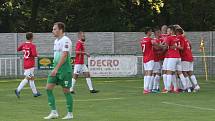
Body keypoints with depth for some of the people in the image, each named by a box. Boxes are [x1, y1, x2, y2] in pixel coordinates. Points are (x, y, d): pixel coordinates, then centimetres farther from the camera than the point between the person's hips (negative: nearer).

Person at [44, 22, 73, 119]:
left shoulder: (65, 40, -14)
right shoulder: (56, 41, 15)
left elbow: (64, 56, -22)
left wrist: (56, 69, -26)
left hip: (64, 69, -9)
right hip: (56, 69, 9)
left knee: (66, 91, -1)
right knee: (48, 88, -1)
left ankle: (70, 114, 11)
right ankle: (54, 112, 2)